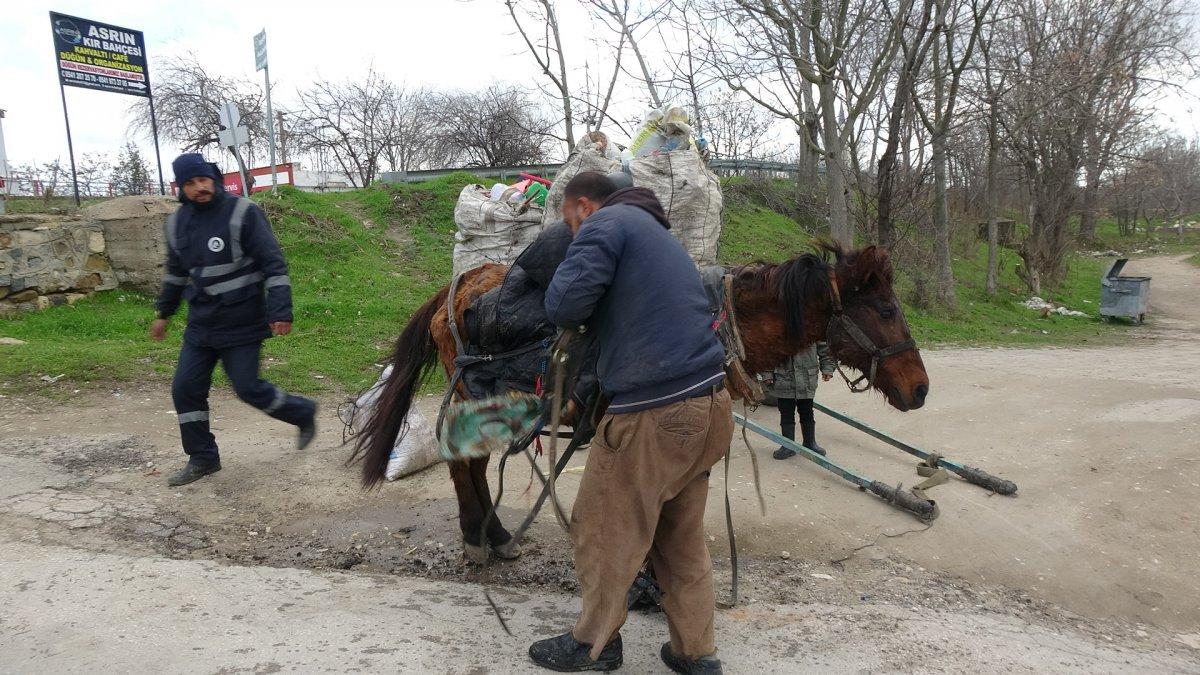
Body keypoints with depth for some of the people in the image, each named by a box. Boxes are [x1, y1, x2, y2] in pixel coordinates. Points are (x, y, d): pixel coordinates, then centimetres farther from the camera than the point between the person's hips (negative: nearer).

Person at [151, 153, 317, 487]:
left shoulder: (243, 213, -13)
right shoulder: (177, 223, 7)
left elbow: (273, 264, -15)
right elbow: (175, 272, 23)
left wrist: (281, 312, -22)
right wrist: (163, 313, 27)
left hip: (242, 325, -6)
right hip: (200, 325, 6)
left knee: (248, 388, -2)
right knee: (185, 388, 5)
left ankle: (303, 413, 24)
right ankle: (202, 458, 20)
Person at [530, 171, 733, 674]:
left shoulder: (605, 223, -6)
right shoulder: (658, 233, 23)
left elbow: (564, 306, -15)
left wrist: (577, 318, 6)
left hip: (653, 415, -9)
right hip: (710, 405, 9)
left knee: (601, 532, 11)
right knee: (682, 538, 20)